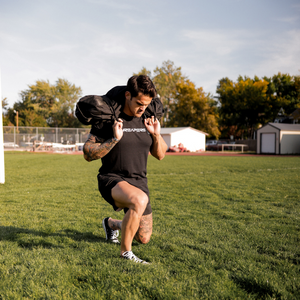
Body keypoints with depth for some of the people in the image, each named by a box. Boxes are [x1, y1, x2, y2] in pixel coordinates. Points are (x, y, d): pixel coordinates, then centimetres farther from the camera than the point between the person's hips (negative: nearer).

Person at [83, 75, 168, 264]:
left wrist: (157, 134, -11)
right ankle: (125, 252, -18)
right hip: (112, 180, -5)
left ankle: (112, 224, 46)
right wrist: (114, 139, -27)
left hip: (139, 182, 6)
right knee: (139, 199, -40)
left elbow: (160, 155, 8)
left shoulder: (147, 120, 2)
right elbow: (88, 154, -14)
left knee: (144, 239, 14)